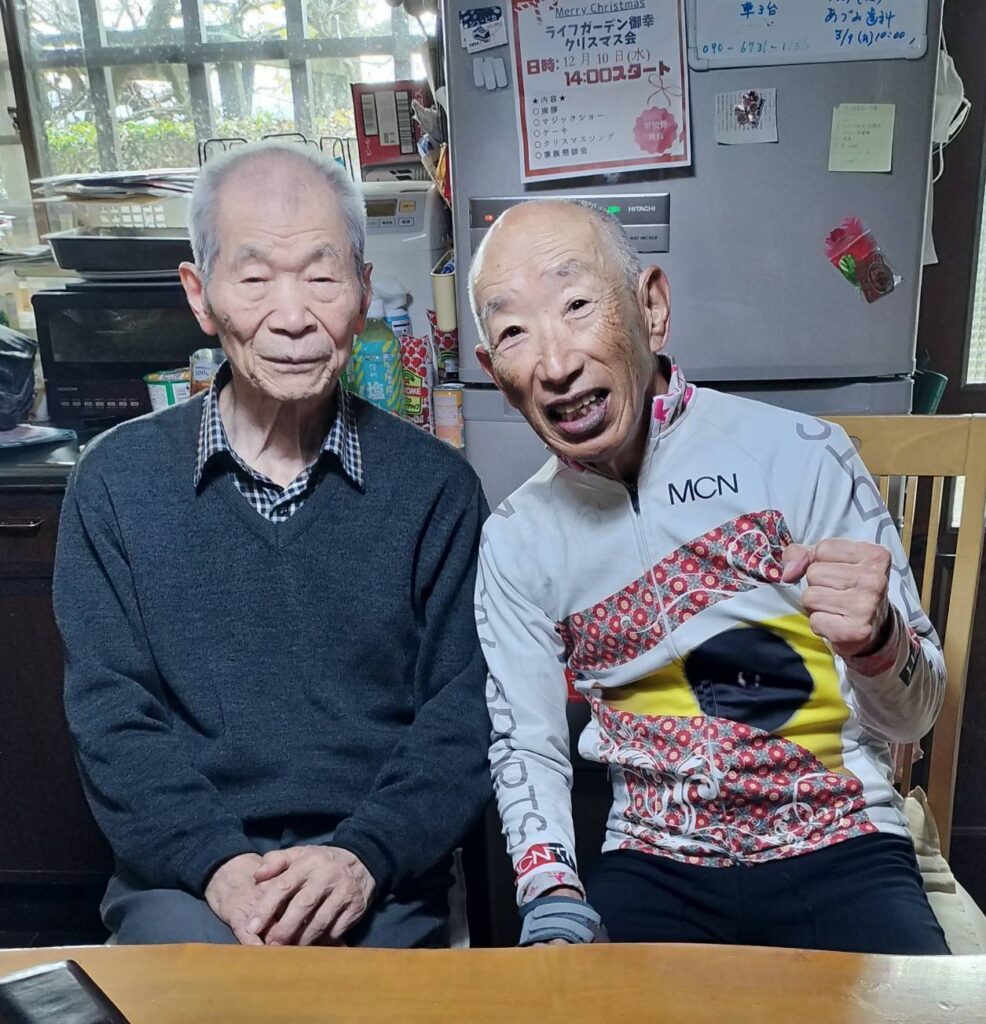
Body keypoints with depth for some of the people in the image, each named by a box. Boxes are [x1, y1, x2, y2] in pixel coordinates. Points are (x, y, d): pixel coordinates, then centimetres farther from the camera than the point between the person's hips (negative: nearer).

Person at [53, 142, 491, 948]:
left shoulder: (434, 485, 0)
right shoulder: (118, 482, 2)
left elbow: (463, 713, -2)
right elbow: (111, 717, -1)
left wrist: (365, 855, -16)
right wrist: (216, 864, -14)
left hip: (380, 878, 0)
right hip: (185, 873, 1)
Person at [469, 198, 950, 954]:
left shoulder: (801, 455, -12)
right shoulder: (515, 539, -2)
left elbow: (910, 717, -5)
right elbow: (527, 745, 4)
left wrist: (875, 642, -27)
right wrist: (555, 905, -13)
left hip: (837, 847, -1)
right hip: (652, 866, 2)